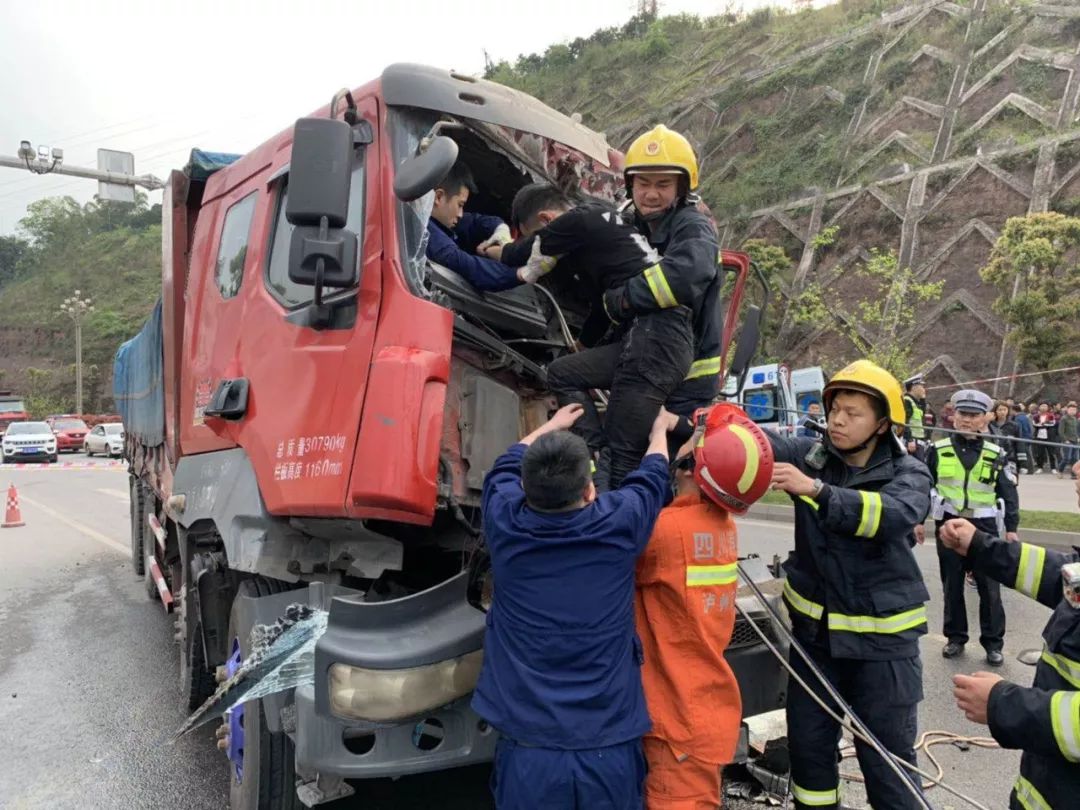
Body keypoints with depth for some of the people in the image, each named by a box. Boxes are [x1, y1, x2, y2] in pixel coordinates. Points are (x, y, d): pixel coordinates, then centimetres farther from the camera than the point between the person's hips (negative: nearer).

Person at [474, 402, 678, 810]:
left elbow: (508, 463, 13)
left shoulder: (504, 522, -10)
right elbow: (652, 475, 10)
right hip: (610, 749, 0)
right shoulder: (619, 523, -13)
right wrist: (660, 429, 30)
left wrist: (550, 426, 30)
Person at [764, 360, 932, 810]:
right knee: (808, 741, 17)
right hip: (814, 626, 3)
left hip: (881, 636, -3)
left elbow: (895, 514, -30)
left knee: (887, 756, 8)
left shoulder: (908, 474, -9)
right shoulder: (812, 455, -1)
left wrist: (817, 490, -42)